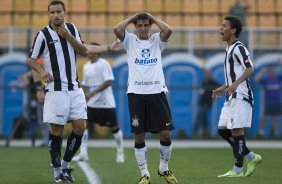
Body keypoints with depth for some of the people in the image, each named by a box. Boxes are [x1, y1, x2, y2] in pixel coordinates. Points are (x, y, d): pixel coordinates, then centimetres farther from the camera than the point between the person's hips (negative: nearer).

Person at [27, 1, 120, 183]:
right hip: (56, 89, -4)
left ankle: (66, 165, 16)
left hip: (75, 87, 4)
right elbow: (31, 59, 0)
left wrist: (69, 37, -11)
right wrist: (42, 71, -19)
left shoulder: (72, 29, 6)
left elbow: (84, 51, 2)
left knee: (80, 127, 1)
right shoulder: (43, 35, -7)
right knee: (57, 129, -3)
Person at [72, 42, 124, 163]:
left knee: (114, 128, 3)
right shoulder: (86, 67, 9)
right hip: (91, 103, 6)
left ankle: (120, 152, 21)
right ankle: (83, 154, -9)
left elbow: (108, 82, -19)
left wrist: (92, 93, -23)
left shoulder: (104, 64, -10)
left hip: (106, 103, -5)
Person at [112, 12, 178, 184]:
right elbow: (117, 29, -11)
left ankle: (164, 168, 18)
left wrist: (153, 18, 1)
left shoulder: (157, 40, 9)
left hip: (157, 91, 0)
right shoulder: (130, 40, 8)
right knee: (139, 136, 0)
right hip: (136, 93, 0)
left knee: (166, 134, -3)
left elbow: (168, 30, -12)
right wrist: (132, 18, 2)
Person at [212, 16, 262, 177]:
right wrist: (224, 88, 31)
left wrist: (235, 84, -35)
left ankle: (238, 170, -2)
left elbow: (249, 69, -23)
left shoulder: (238, 48, -11)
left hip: (240, 96, -10)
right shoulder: (230, 49, 19)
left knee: (237, 130, -7)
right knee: (223, 130, 7)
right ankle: (252, 157, 16)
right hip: (232, 97, 10)